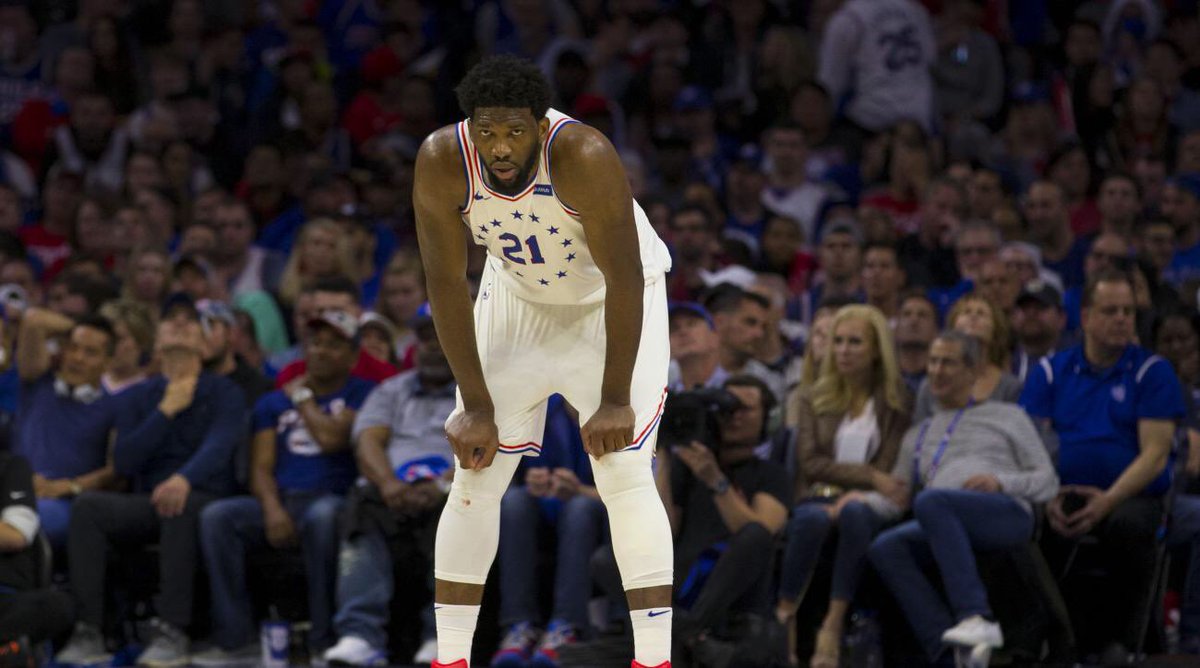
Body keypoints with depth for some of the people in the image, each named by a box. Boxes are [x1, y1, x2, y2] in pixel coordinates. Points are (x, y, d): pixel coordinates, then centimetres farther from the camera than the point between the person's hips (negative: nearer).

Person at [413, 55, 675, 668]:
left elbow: (624, 278, -28)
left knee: (624, 474, -14)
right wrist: (476, 405, -14)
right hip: (515, 298, 3)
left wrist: (616, 400, -25)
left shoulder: (585, 158, -35)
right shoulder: (442, 163, -25)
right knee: (475, 476, 0)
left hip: (613, 305, -3)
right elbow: (446, 283, -15)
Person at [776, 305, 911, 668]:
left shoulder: (896, 403, 13)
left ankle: (833, 625, -42)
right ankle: (784, 616, -32)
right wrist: (870, 475, -11)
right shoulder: (812, 399, 17)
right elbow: (810, 462, 3)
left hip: (865, 502, -1)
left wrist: (855, 495, -17)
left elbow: (890, 470, 3)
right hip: (816, 498, 1)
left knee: (855, 513, -39)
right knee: (812, 519, -38)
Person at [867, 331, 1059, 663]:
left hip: (1007, 513, -4)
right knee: (886, 547, -27)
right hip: (946, 525, 4)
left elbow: (1047, 482, 15)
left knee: (931, 501, -35)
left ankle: (976, 617, -44)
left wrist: (1001, 482, -4)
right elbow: (895, 500, 25)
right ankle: (947, 650, -38)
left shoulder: (1007, 416, 23)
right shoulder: (918, 436, 35)